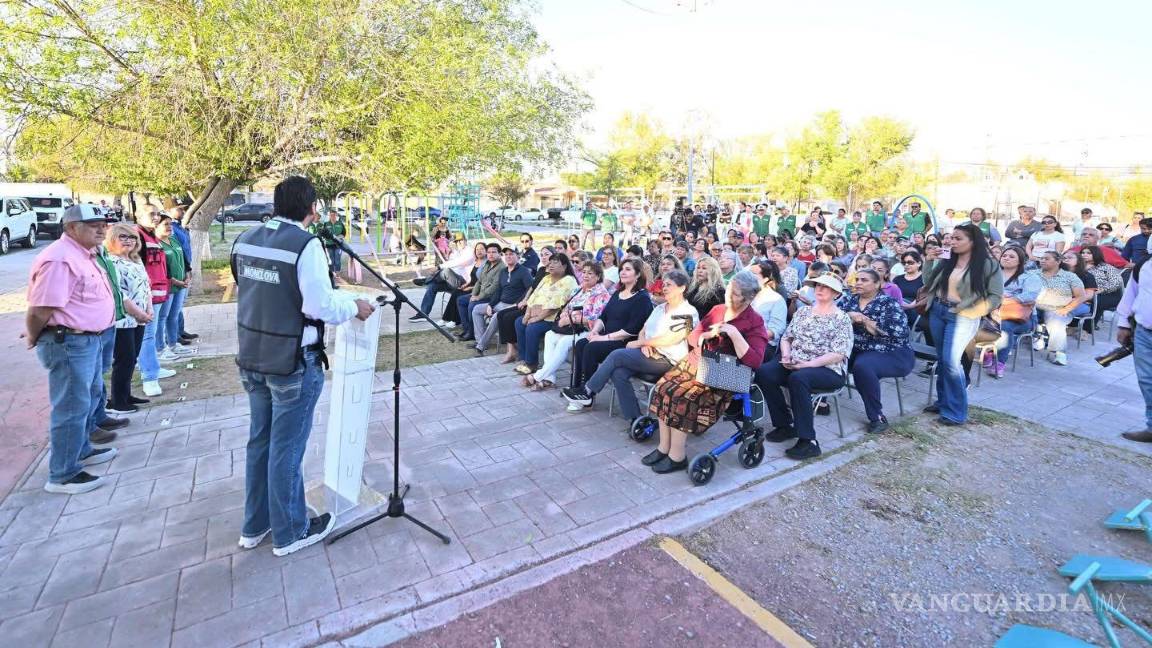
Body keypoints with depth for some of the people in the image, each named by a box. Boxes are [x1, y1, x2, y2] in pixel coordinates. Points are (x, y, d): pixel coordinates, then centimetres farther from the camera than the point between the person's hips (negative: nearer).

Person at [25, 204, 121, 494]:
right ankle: (63, 475, 10)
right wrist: (33, 339, -6)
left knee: (92, 396, 24)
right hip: (68, 343, -11)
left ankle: (81, 450, 41)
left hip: (89, 339, 11)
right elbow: (40, 309, -23)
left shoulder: (84, 255, 12)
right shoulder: (60, 258, -21)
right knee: (72, 407, -2)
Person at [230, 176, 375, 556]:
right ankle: (290, 533, 24)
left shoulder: (244, 240, 4)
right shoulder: (306, 244, -19)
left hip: (252, 358, 8)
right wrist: (354, 307, -3)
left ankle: (254, 527, 36)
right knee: (286, 448, 6)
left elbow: (251, 291, 14)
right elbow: (321, 306, -22)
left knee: (259, 441, 20)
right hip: (293, 363, -7)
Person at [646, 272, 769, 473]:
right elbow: (692, 337, 13)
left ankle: (677, 456, -13)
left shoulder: (755, 322, -5)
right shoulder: (717, 309, 12)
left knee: (682, 397, -27)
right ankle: (664, 447, -8)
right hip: (694, 363, 6)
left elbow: (754, 361, -17)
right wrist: (709, 334, -9)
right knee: (663, 387, -17)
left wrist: (734, 333, -24)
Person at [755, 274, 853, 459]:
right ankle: (785, 425, -6)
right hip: (794, 363, 6)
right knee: (763, 372, -21)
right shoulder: (802, 311, 14)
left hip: (828, 369, -5)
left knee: (798, 378, -38)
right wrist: (786, 356, -7)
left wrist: (807, 364, -21)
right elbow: (786, 337, 14)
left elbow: (838, 354, -13)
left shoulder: (842, 318, -3)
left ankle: (809, 441, -30)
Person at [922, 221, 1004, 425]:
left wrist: (971, 312, -15)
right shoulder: (946, 260, 5)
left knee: (950, 361, -12)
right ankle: (943, 402, 27)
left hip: (962, 317, -5)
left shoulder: (988, 264, -7)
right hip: (937, 311, 6)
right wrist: (929, 261, 2)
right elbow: (929, 283, 11)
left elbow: (996, 296, -7)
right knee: (941, 359, 13)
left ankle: (956, 412, 0)